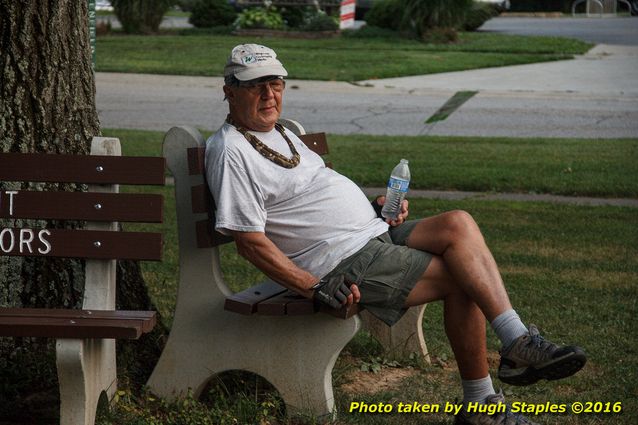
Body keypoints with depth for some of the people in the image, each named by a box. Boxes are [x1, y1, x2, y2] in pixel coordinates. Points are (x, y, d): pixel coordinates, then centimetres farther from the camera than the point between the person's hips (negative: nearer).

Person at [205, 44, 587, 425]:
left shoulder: (280, 133, 19)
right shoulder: (231, 151, -12)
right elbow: (251, 241, -17)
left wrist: (374, 208, 11)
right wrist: (315, 288, -22)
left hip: (374, 233, 9)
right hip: (344, 262, -9)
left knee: (458, 224, -13)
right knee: (462, 278, -14)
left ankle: (517, 342, -14)